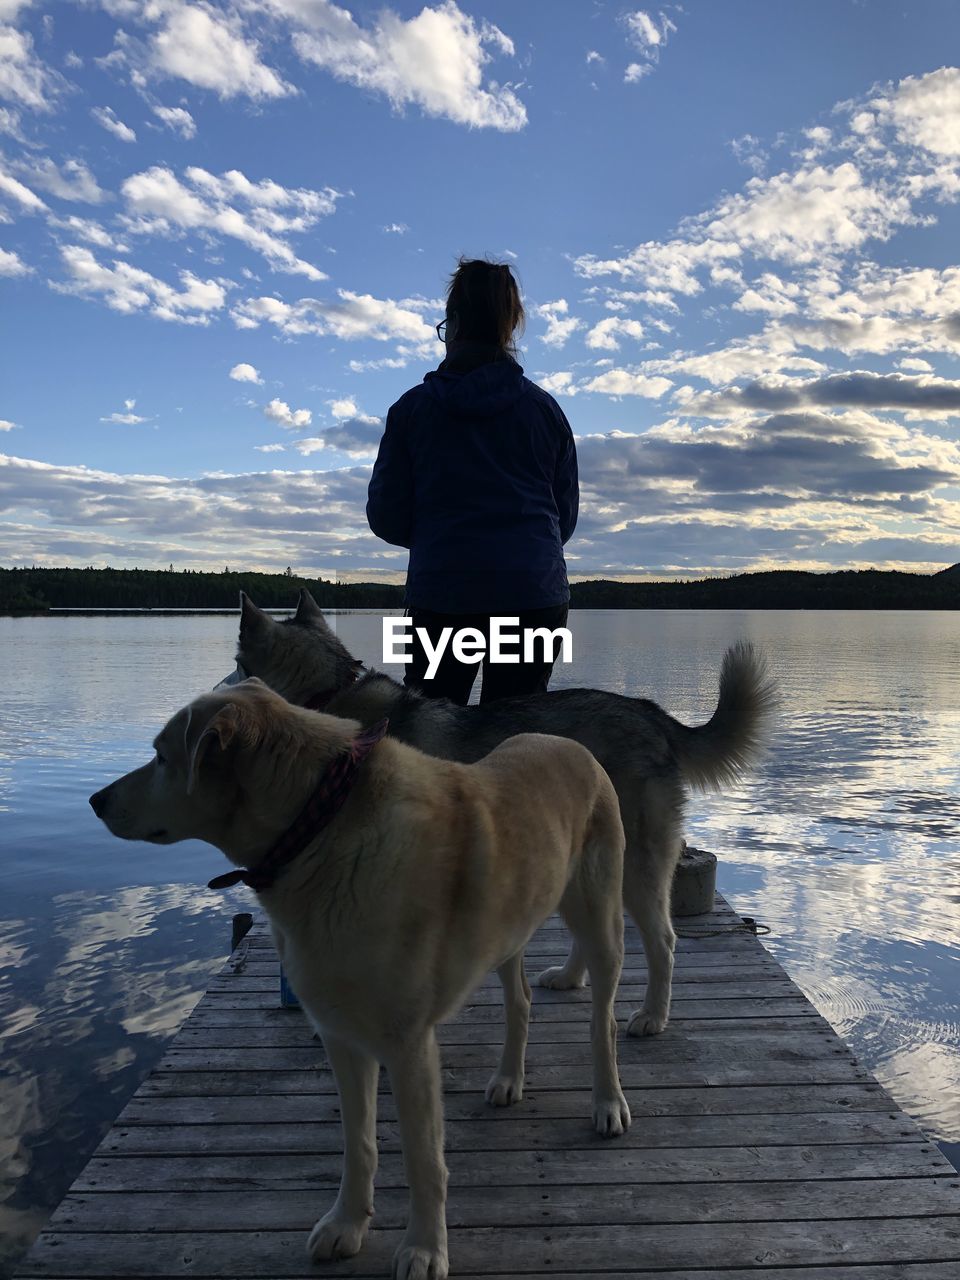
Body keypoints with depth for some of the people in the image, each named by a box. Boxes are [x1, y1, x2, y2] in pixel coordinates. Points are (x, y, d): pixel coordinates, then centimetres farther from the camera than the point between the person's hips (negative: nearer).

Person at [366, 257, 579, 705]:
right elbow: (566, 514, 11)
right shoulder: (545, 407, 6)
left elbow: (386, 518, 2)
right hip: (535, 591, 2)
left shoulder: (412, 407, 1)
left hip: (440, 590, -1)